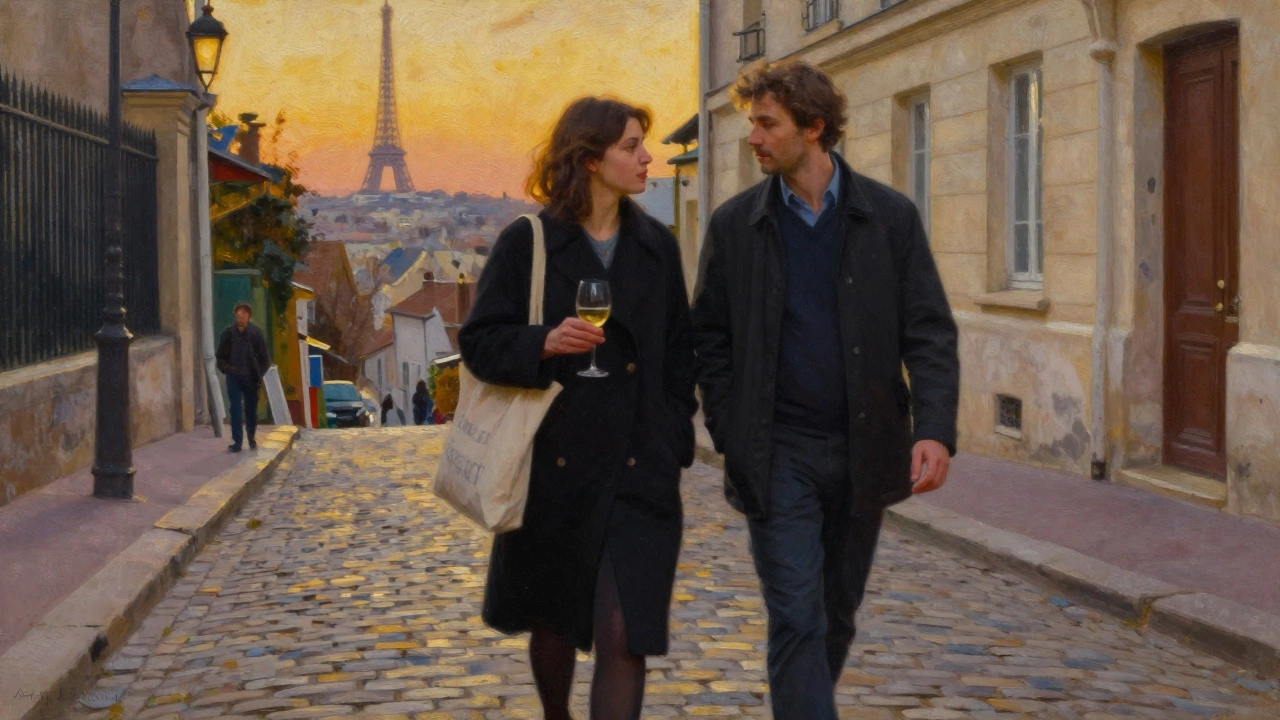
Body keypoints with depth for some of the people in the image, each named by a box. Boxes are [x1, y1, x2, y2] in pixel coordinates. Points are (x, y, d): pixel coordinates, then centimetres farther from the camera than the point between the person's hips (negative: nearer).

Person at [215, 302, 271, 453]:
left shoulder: (255, 333, -4)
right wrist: (226, 368, -8)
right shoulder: (228, 333, -2)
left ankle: (252, 439, 25)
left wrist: (259, 374, -6)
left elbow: (264, 357, 1)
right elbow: (221, 356, 8)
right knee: (236, 410, -3)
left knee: (251, 409, 9)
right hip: (234, 377, 0)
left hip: (250, 377, 0)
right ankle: (237, 441, 0)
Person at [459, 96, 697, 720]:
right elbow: (478, 343, -4)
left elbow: (679, 355, 12)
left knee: (624, 632, -9)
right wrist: (543, 344, -22)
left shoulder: (656, 245, 7)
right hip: (554, 464, -1)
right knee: (552, 619, 16)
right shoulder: (527, 242, -3)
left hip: (638, 469, 1)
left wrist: (675, 444, 5)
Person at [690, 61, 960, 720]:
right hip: (778, 455, -1)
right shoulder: (735, 224, 1)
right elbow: (710, 340, 6)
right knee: (797, 620, -8)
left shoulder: (890, 216, 0)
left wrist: (935, 430, -15)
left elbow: (929, 332, -2)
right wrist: (730, 437, -4)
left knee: (837, 616, 15)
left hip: (862, 452, 2)